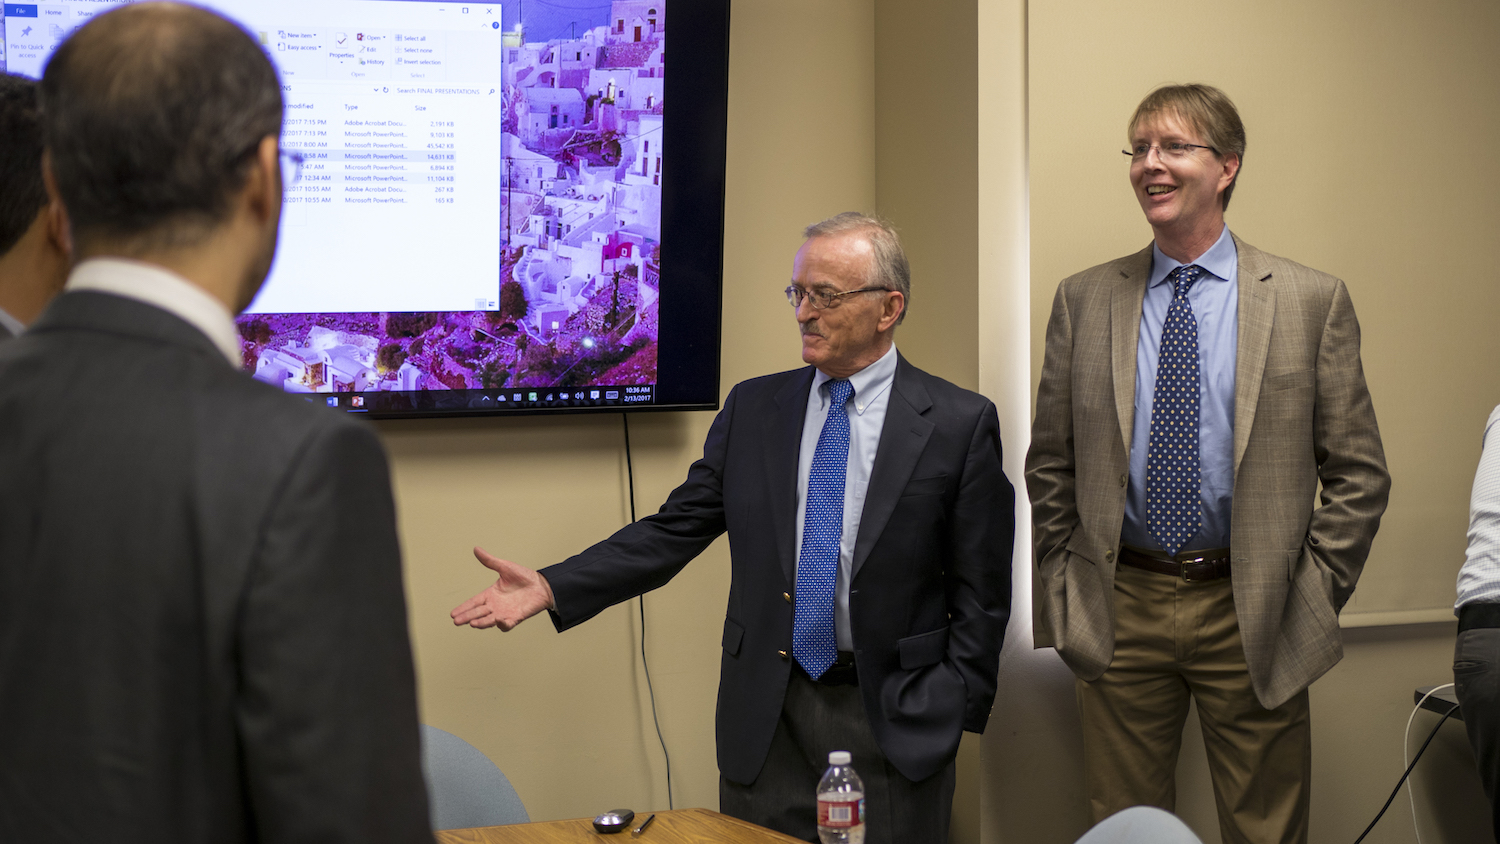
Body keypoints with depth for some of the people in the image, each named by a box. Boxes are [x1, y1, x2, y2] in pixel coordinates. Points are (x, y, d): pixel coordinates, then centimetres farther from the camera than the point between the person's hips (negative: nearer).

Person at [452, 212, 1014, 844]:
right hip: (766, 717, 3)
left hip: (894, 721, -3)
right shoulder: (753, 408, 7)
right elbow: (676, 530, 5)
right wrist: (552, 588, -7)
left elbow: (980, 590, -2)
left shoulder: (960, 424, -3)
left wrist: (954, 713, -8)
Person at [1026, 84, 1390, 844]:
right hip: (1119, 612, 2)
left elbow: (1358, 474, 1)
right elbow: (1050, 468, 10)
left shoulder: (1311, 301, -1)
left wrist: (1314, 596, -4)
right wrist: (1063, 596, 5)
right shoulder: (1084, 300, 5)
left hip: (1253, 618, -1)